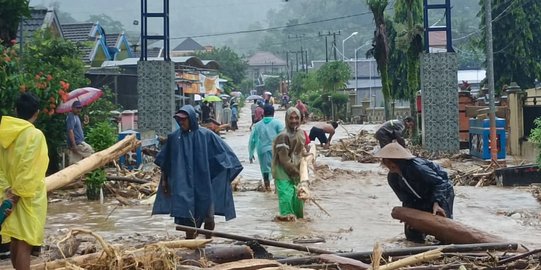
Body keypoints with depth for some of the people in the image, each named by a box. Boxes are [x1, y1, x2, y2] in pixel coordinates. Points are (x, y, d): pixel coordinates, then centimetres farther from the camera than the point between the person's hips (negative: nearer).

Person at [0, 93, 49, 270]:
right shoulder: (35, 135, -16)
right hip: (28, 197, -7)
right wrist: (16, 194, -14)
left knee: (15, 240, 17)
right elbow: (29, 171, -20)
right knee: (25, 242, -3)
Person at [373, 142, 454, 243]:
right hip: (421, 200, 6)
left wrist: (437, 203, -39)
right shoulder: (392, 178, -13)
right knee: (412, 235, 2)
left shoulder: (416, 167, -36)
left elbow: (439, 182, -29)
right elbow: (405, 198, -5)